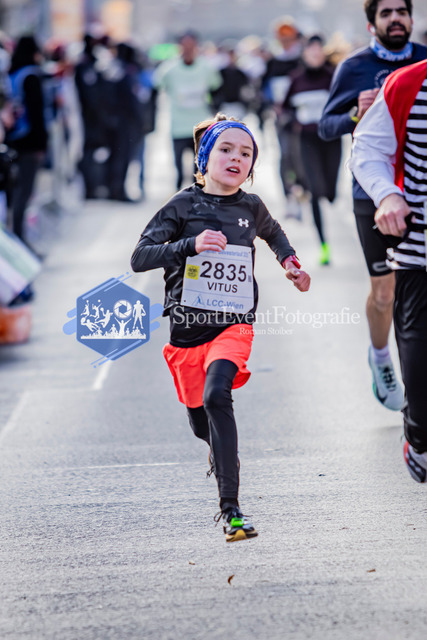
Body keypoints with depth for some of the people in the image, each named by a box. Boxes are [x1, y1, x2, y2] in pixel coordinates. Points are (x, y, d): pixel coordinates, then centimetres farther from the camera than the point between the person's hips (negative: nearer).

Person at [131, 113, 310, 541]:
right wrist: (190, 244, -24)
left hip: (234, 325, 0)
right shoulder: (184, 205, -5)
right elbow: (139, 258, -13)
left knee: (216, 395, -28)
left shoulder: (251, 207, 4)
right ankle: (222, 451, 52)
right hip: (188, 326, 1)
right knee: (201, 425, 12)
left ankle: (230, 508, -28)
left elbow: (273, 233, 29)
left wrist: (289, 262, 12)